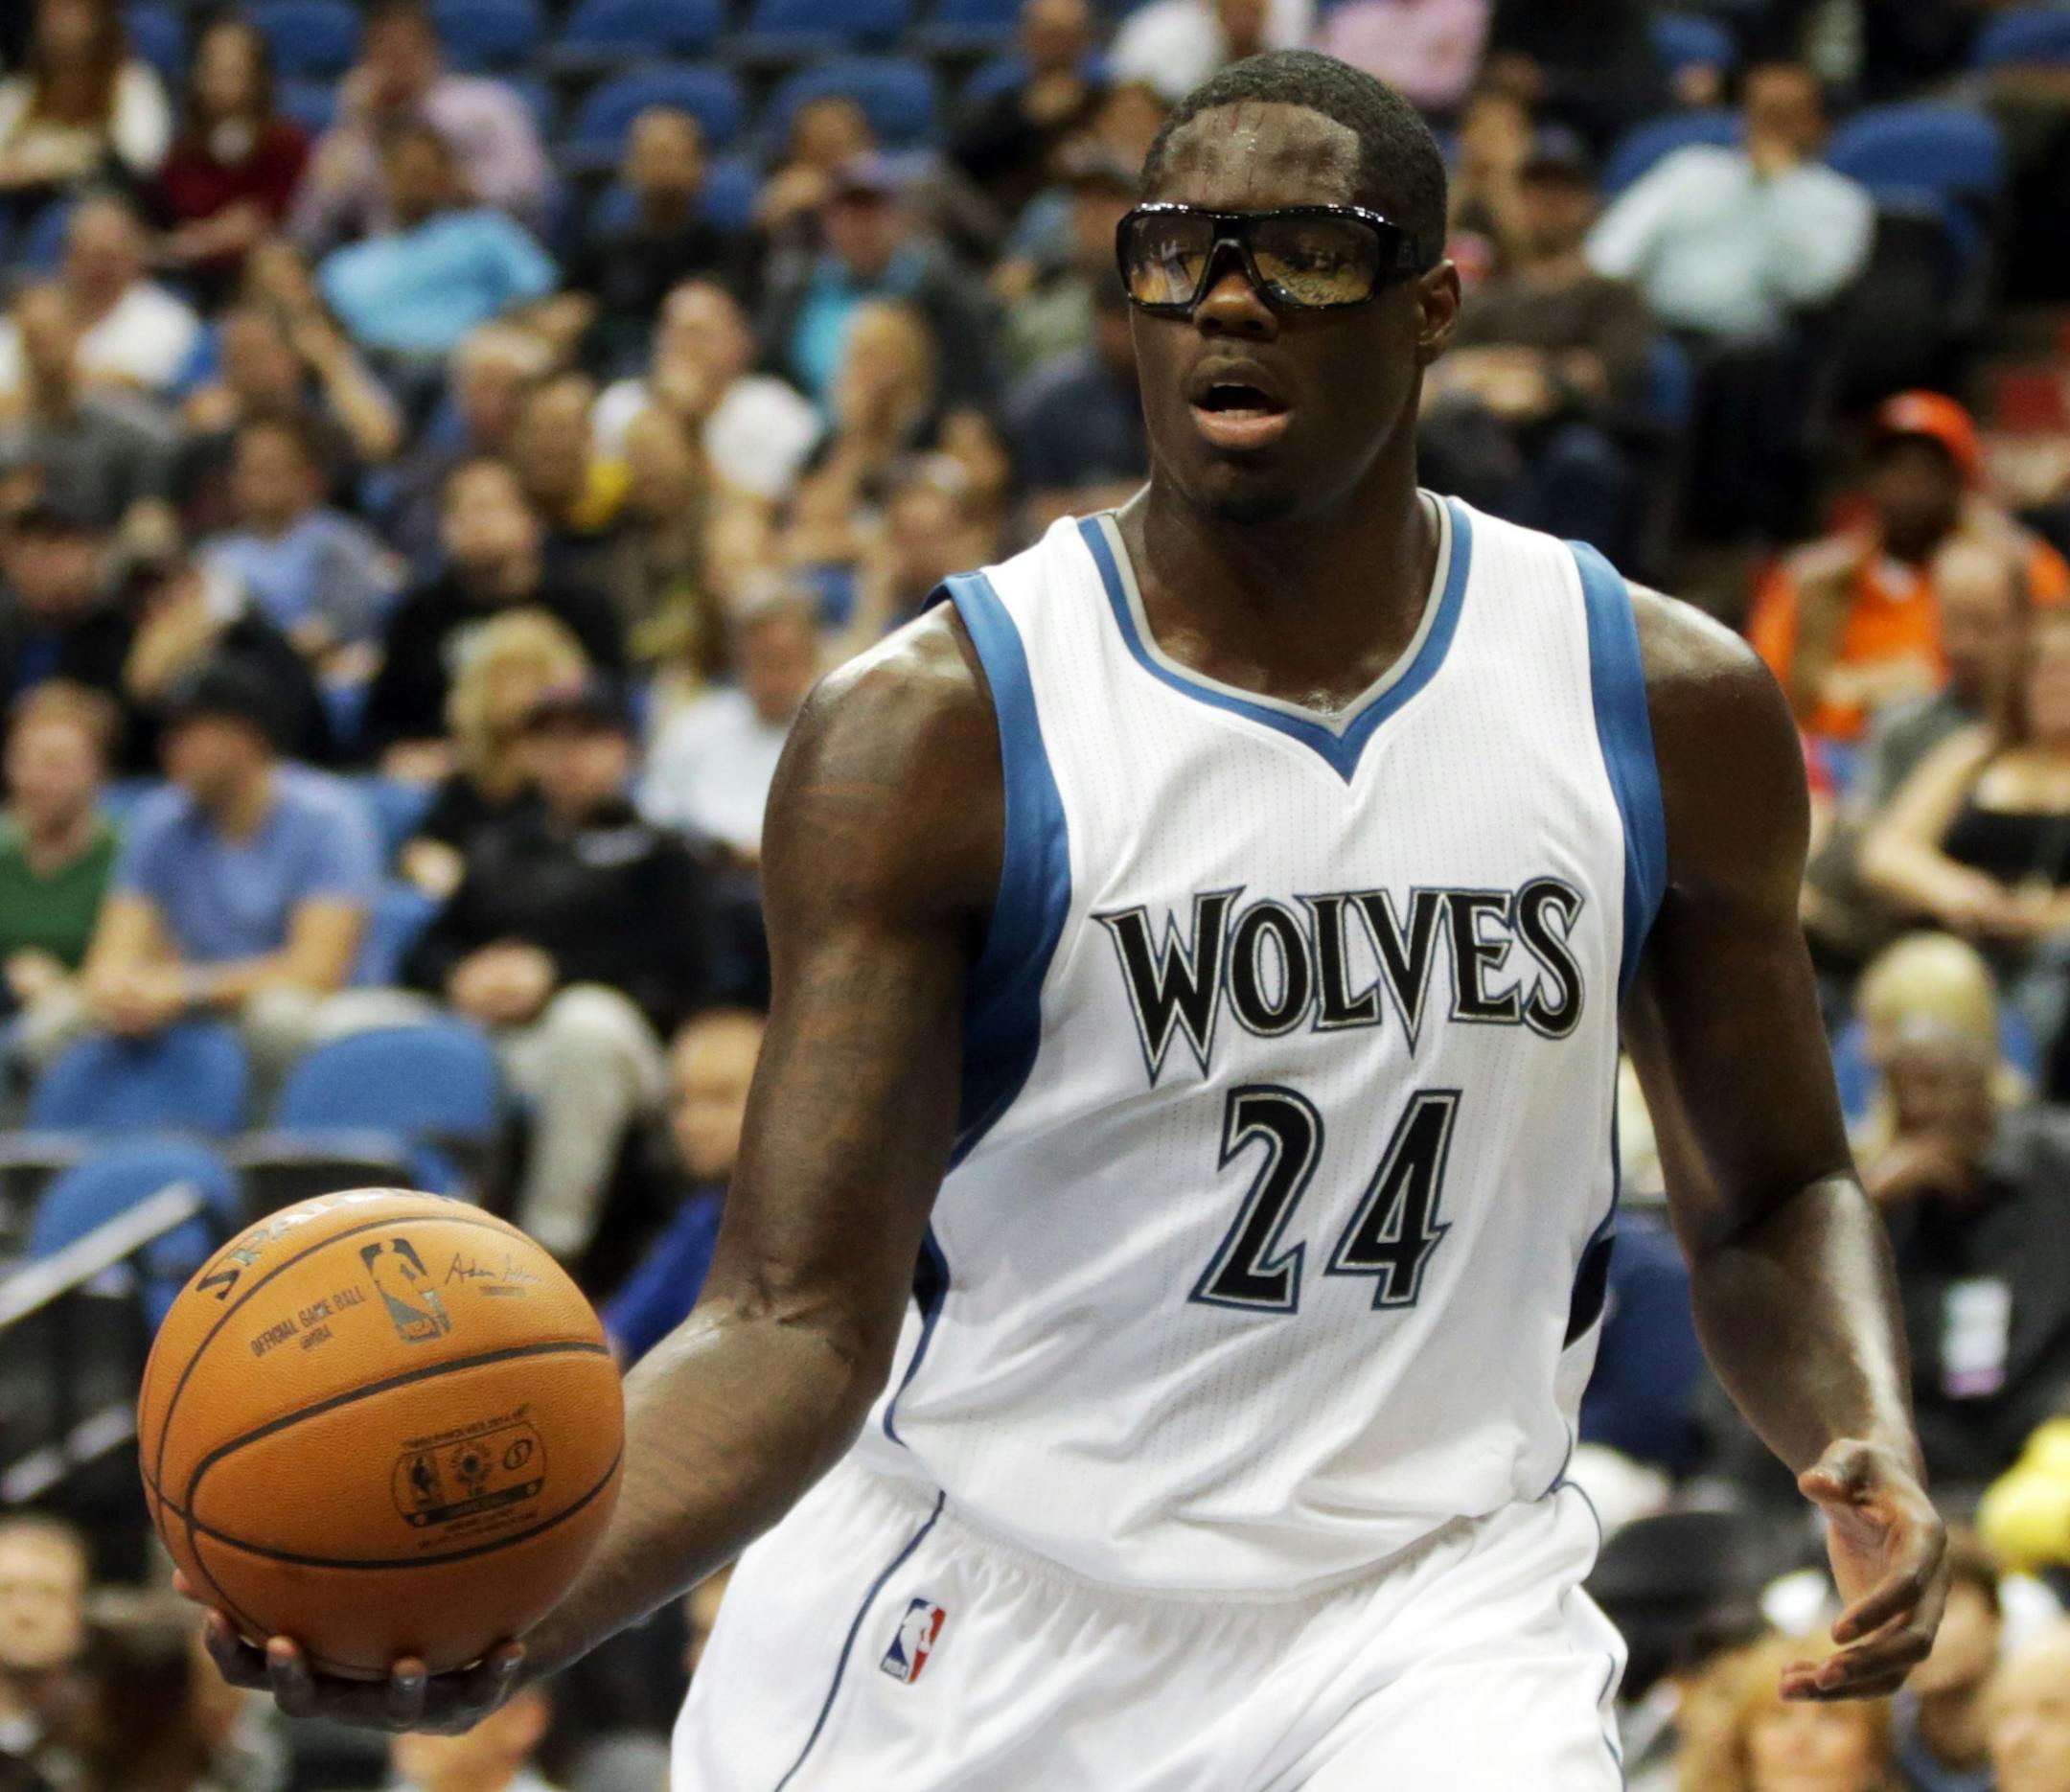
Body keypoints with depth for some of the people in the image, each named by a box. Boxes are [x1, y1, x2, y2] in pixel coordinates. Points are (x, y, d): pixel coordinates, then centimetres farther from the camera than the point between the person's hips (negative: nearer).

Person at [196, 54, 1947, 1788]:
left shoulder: (1671, 709, -3)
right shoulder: (931, 734, -12)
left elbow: (1770, 1203, 10)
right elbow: (798, 1323, -17)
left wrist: (1872, 1449, -11)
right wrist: (509, 1607, -35)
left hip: (1423, 1604, 1)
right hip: (969, 1623, -1)